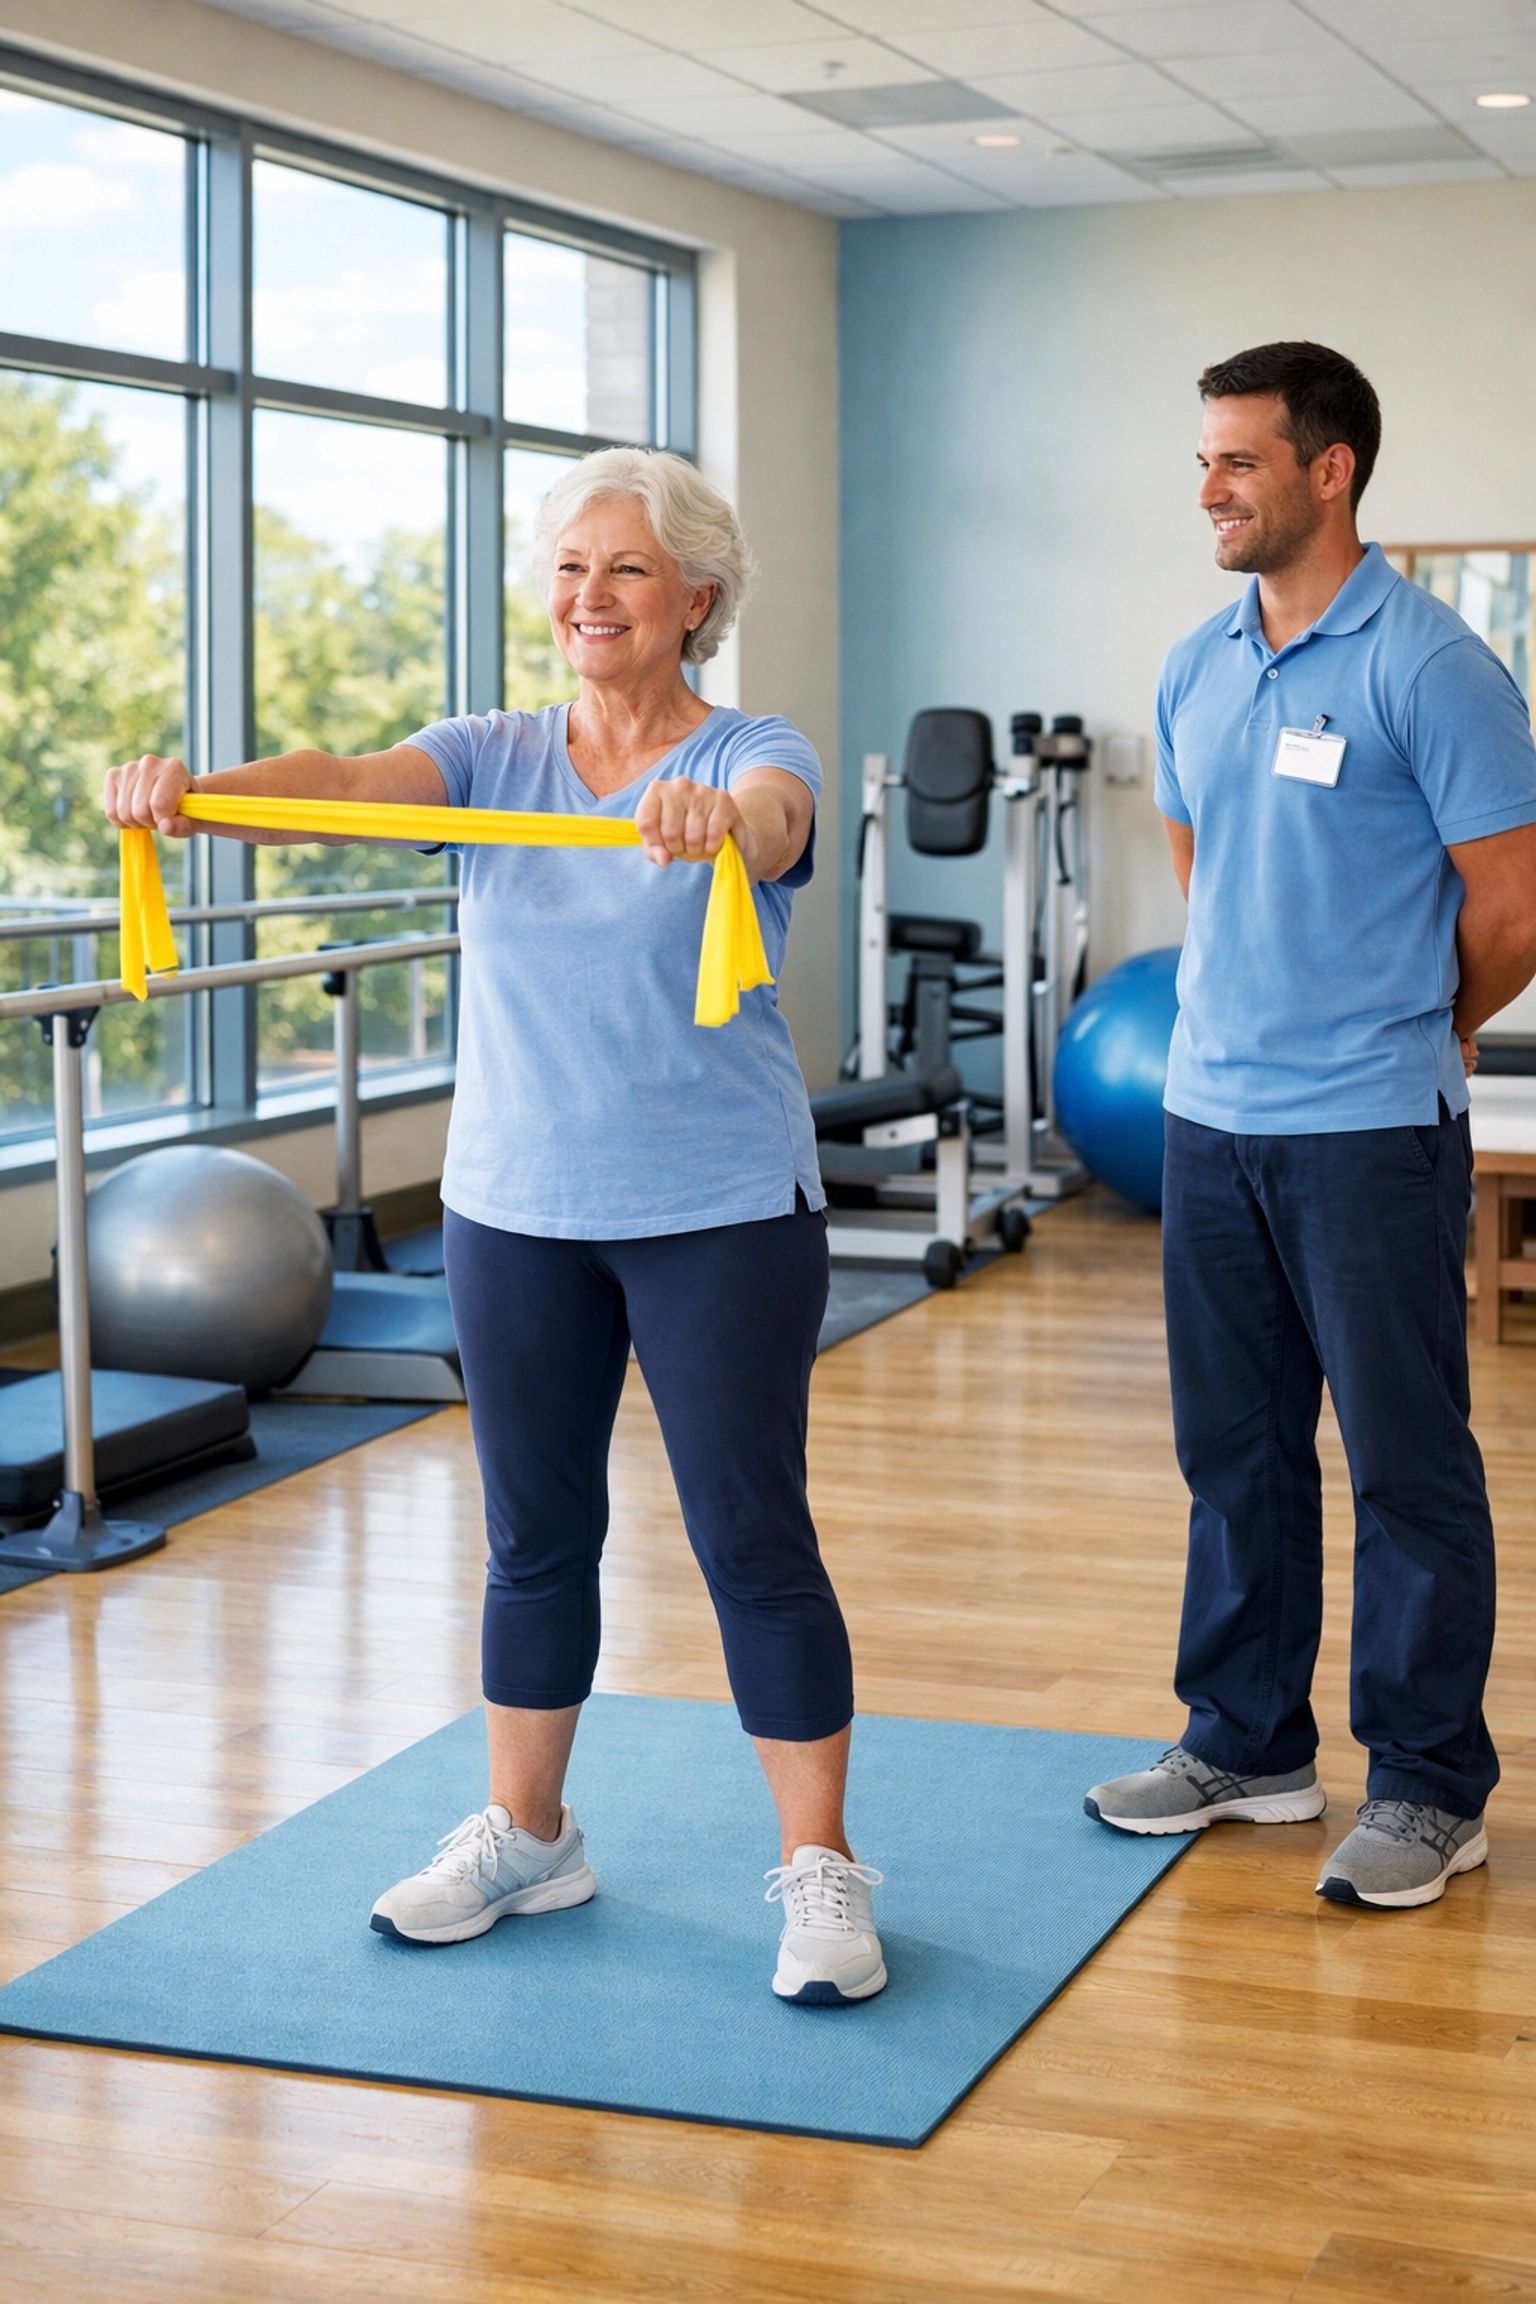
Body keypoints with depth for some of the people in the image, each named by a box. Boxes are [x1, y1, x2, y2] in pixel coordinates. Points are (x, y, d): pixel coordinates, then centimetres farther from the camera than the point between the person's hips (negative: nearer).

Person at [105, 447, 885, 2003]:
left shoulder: (755, 756, -5)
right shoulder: (496, 756, 4)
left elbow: (770, 818, -30)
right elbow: (349, 784, -15)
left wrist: (717, 818, -55)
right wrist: (192, 794, -35)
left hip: (720, 1214, -4)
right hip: (514, 1209, 4)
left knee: (752, 1537, -1)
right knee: (536, 1534, 14)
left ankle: (820, 1872, 10)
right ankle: (523, 1837, 29)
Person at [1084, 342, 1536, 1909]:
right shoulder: (1195, 672, 9)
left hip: (1370, 1129, -7)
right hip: (1211, 1115, 7)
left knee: (1406, 1458, 2)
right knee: (1234, 1448, 15)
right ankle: (1246, 1745, 28)